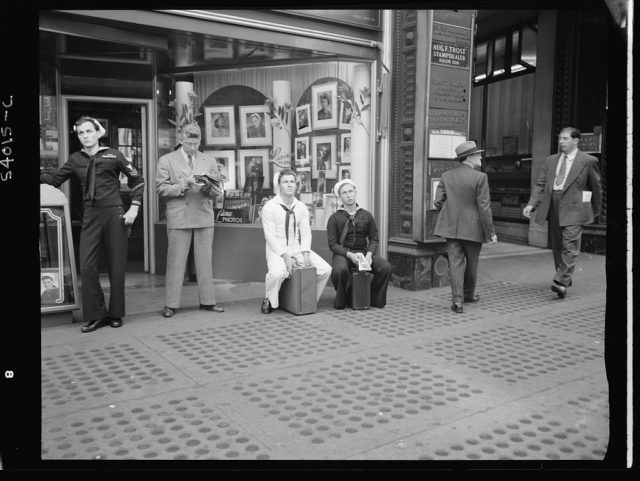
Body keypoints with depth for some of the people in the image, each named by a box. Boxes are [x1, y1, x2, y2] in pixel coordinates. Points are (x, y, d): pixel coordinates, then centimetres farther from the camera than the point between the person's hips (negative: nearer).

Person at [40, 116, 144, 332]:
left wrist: (134, 208, -3)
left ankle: (116, 314, 17)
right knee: (87, 267, -3)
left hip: (114, 214, -3)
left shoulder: (113, 155, 1)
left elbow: (137, 180, 5)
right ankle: (96, 315, 9)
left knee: (116, 266, 3)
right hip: (90, 217, 3)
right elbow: (55, 180, 13)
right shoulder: (76, 159, 10)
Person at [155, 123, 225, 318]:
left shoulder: (209, 162, 13)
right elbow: (161, 189, -1)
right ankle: (171, 304, 6)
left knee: (205, 260, 6)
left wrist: (208, 187, -13)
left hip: (205, 218, 3)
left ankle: (207, 301, 14)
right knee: (175, 262, -1)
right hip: (178, 219, -3)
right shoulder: (166, 160, 6)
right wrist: (181, 186, -15)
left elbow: (218, 191, 9)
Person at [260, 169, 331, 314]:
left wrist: (305, 253, -12)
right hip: (277, 249, -5)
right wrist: (285, 256, -21)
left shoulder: (302, 208, 7)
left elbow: (305, 233, 5)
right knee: (277, 273, -36)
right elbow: (270, 236, -12)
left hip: (297, 248, 5)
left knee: (325, 269, -10)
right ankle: (269, 301, -6)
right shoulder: (270, 207, -8)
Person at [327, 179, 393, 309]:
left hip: (364, 251, 3)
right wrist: (350, 255, -18)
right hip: (343, 253, -2)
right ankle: (341, 299, -8)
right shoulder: (335, 218, 3)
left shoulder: (366, 215, 12)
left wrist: (369, 254, -11)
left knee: (386, 267, -23)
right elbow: (332, 244, -3)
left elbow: (374, 239, 10)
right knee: (339, 270, -37)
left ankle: (375, 298, -1)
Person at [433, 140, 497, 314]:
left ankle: (457, 300, -3)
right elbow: (484, 207, -13)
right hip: (472, 228, -3)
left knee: (455, 262, 4)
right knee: (471, 263, 16)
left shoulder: (446, 176, 3)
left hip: (451, 227, 3)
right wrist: (491, 232, -7)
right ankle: (468, 294, 34)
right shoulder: (480, 177, -11)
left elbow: (438, 202, 1)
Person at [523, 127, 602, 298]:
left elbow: (596, 187, 8)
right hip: (553, 208, 5)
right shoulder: (550, 160, 13)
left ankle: (561, 282, -16)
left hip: (573, 209, -5)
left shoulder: (588, 161, 0)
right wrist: (531, 204, -6)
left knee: (570, 246, -13)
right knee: (557, 247, 11)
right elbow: (540, 185, 8)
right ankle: (565, 278, 26)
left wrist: (595, 211, 14)